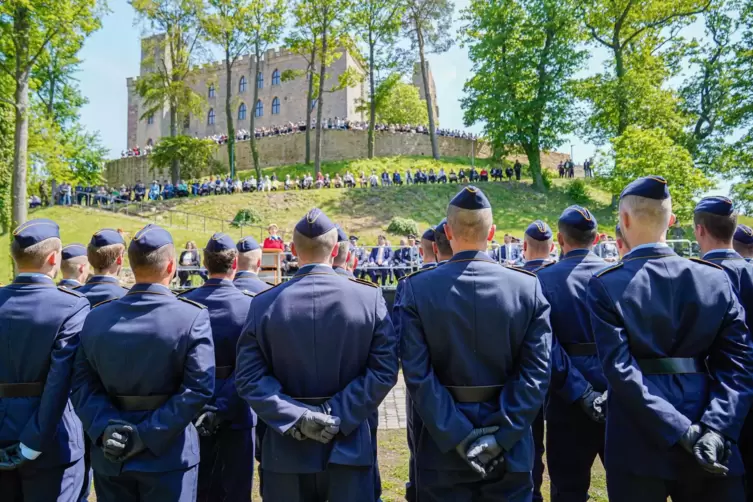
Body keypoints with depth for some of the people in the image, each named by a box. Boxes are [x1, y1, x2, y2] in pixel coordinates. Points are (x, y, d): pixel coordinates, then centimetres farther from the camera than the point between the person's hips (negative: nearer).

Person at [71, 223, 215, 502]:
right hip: (168, 456, -3)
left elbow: (82, 385, -5)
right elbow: (199, 388, -21)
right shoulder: (192, 316, -15)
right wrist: (146, 435, -18)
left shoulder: (97, 317, -2)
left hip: (109, 456, 4)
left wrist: (105, 428, -13)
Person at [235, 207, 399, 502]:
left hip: (286, 449, 1)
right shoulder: (369, 297, -9)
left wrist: (295, 418, -12)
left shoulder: (264, 304, -7)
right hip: (349, 445, 0)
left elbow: (249, 377, -9)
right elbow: (384, 370, -12)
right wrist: (340, 417, -12)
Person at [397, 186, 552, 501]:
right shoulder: (528, 286, -8)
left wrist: (457, 437, -12)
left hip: (442, 445, -1)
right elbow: (537, 371, -12)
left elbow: (417, 373, -16)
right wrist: (502, 435, -10)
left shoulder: (417, 288, -12)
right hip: (511, 448, 1)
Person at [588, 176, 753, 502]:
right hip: (711, 444, 3)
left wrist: (682, 431, -15)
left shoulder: (606, 285, -10)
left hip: (640, 441, -3)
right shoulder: (716, 278, 0)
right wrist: (715, 428, -11)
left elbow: (619, 369, -17)